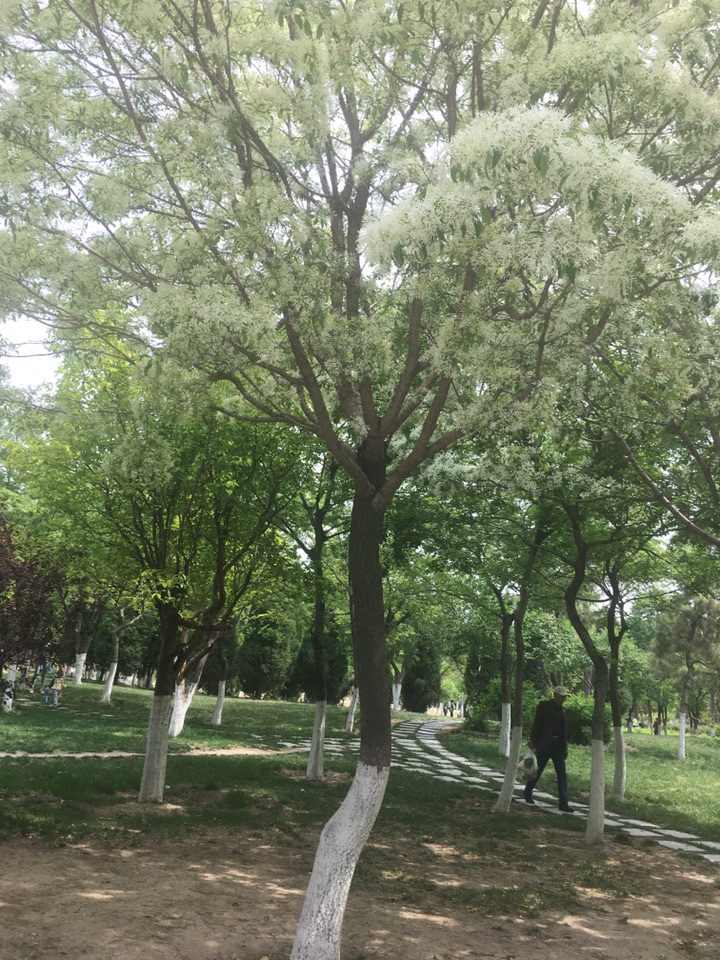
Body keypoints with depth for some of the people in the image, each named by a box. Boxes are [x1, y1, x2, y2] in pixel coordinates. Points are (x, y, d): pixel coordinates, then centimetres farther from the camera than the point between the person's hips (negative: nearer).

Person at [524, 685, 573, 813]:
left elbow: (564, 730, 14)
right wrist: (532, 740, -13)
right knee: (537, 771, 7)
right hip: (545, 744, -5)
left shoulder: (563, 710, 12)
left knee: (562, 774, -2)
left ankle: (563, 803, -2)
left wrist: (565, 748, 12)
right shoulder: (544, 705, -5)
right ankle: (527, 793, 28)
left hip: (558, 745, 5)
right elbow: (537, 724, -9)